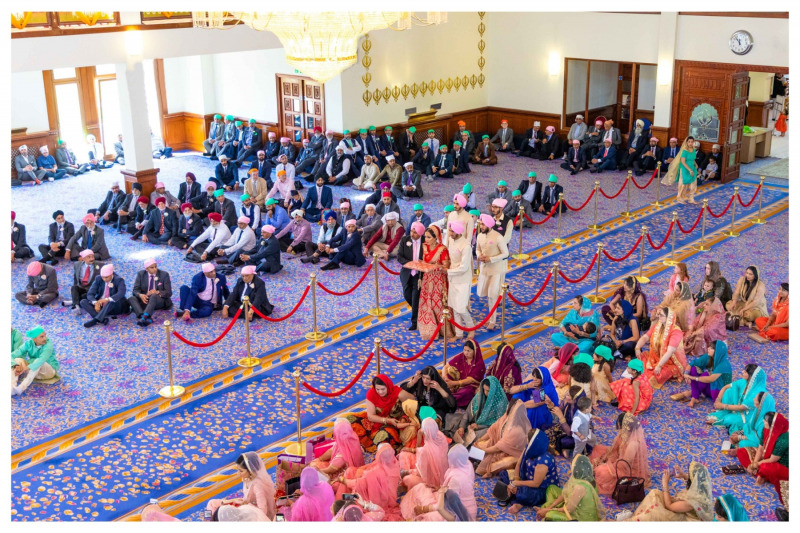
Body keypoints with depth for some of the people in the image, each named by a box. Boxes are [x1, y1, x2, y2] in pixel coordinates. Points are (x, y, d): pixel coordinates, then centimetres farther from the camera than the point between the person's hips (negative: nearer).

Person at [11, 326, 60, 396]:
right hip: (33, 372, 4)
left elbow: (42, 359, -39)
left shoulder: (48, 344, -23)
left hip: (50, 370, -4)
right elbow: (13, 355, -20)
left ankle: (22, 387, -49)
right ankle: (12, 387, -43)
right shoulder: (28, 344, -12)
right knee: (18, 359, -22)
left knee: (38, 363, -35)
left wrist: (26, 368, -49)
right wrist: (16, 365, -41)